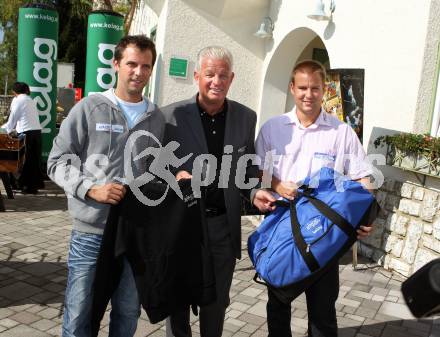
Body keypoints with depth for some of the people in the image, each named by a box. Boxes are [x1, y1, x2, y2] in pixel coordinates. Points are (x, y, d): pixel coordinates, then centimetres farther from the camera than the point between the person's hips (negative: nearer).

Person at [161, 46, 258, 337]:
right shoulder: (171, 115, -8)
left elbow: (247, 168, 11)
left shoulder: (246, 117, 2)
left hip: (224, 225, 2)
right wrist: (174, 176, -20)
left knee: (217, 301, 18)